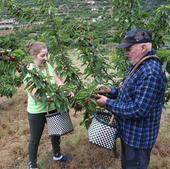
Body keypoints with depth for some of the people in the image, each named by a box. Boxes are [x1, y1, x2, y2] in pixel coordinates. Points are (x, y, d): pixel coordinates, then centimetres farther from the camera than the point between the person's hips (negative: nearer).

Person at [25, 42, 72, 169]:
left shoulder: (48, 65, -4)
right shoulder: (29, 72, -20)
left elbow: (59, 82, -2)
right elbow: (34, 95, -25)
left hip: (52, 108, 6)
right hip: (37, 112, -6)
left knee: (56, 133, 24)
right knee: (35, 139, 13)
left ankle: (57, 155, 50)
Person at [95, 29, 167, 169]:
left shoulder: (151, 72, -30)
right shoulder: (137, 65, 4)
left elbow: (138, 110, -31)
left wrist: (108, 103, -22)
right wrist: (111, 91, 0)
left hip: (139, 137, -9)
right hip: (129, 131, 10)